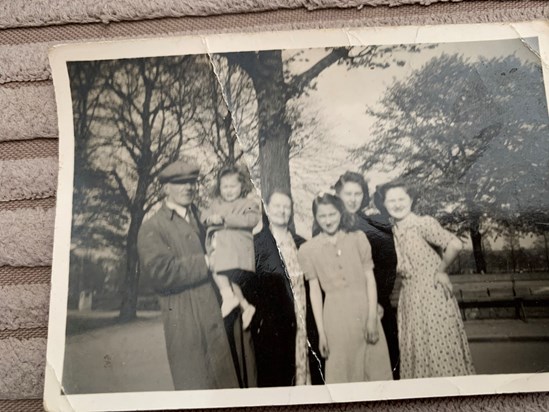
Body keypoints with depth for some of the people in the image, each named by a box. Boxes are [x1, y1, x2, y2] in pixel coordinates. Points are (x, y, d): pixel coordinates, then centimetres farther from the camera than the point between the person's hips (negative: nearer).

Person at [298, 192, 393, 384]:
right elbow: (314, 290, 1)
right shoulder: (308, 249, 2)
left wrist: (372, 317, -5)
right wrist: (321, 332, -1)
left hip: (364, 308, 1)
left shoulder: (358, 238, 5)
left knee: (376, 368, 8)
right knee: (342, 371, 8)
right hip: (336, 315, -1)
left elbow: (370, 279, 3)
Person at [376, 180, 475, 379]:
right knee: (415, 352, 12)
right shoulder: (393, 231, 7)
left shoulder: (424, 223, -12)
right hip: (410, 299, 6)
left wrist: (441, 271, -14)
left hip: (433, 294, -6)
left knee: (441, 346, 2)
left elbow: (455, 244, -24)